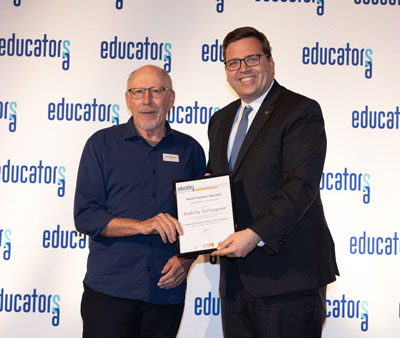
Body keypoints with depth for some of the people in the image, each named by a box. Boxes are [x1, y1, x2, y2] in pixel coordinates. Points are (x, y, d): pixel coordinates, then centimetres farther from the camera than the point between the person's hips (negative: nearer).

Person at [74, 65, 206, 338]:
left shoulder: (190, 150, 9)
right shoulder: (102, 144, 2)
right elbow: (85, 217, -4)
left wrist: (186, 259, -4)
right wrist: (142, 225, -17)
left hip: (168, 293, 2)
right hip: (109, 291, -2)